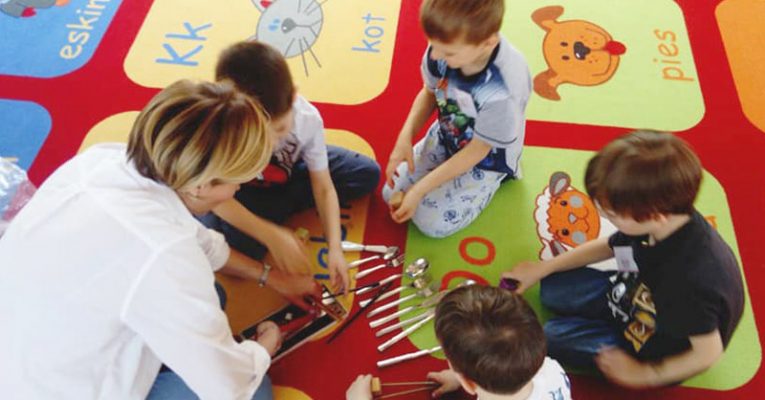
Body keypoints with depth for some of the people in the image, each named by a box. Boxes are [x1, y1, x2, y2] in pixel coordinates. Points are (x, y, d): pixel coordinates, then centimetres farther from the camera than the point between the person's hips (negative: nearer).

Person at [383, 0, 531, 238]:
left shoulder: (503, 90, -41)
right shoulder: (446, 47, -27)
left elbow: (476, 151, -25)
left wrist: (419, 190, -21)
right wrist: (405, 138, -18)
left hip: (485, 160, -5)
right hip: (444, 137, 5)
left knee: (432, 223, -8)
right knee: (392, 194, 4)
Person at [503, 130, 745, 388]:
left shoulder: (690, 279, -44)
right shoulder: (666, 220, -21)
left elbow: (708, 353, -26)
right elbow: (608, 247, -1)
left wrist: (644, 374, -14)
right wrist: (542, 269, 3)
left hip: (663, 352, -6)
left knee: (553, 337, -6)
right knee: (553, 288, 4)